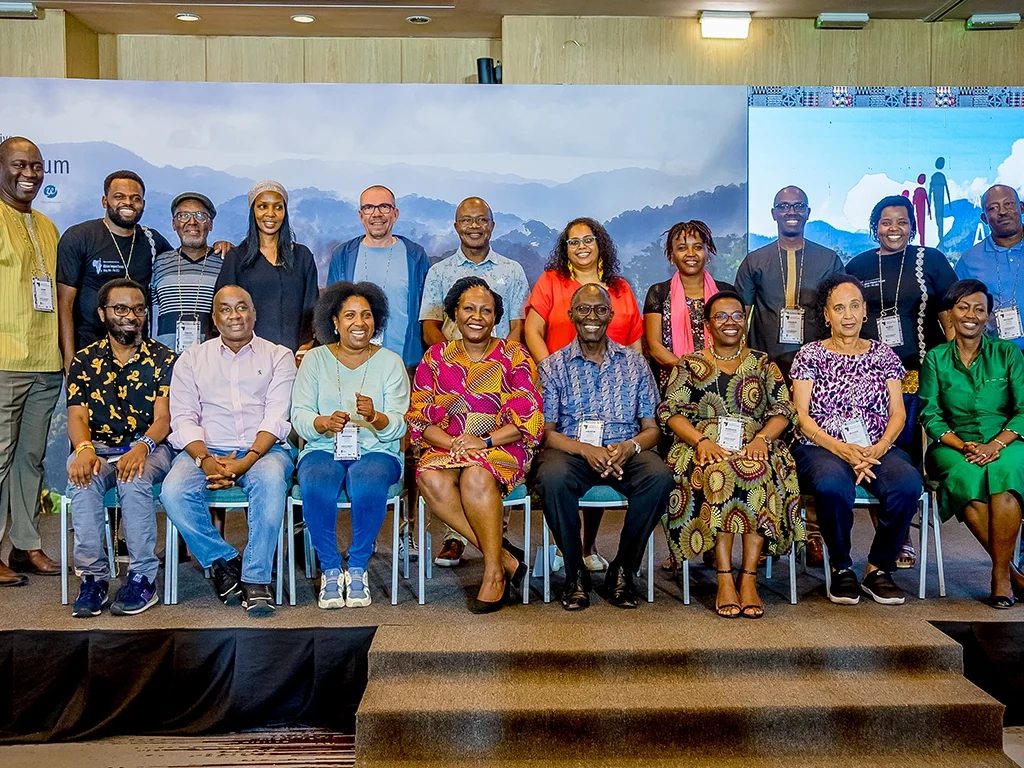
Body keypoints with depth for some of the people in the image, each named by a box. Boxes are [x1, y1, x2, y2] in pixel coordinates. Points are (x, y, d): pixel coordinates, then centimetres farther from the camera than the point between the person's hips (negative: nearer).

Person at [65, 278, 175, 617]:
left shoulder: (163, 359, 5)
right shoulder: (85, 360, 11)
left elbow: (163, 417, -4)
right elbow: (77, 416, 1)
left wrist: (142, 447, -26)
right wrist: (83, 448, -22)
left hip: (149, 448, -2)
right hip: (97, 448, 2)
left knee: (134, 479, -35)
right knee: (83, 479, -32)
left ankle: (143, 577, -23)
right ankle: (92, 576, -22)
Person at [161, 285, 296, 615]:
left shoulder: (278, 356, 11)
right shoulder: (192, 359, 16)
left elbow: (277, 417, -2)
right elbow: (183, 418, 5)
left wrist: (246, 461, -18)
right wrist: (205, 460, -15)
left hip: (263, 450, -2)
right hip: (206, 451, 2)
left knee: (271, 481, -36)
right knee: (173, 491, -28)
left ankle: (256, 578, -23)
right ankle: (223, 560, -5)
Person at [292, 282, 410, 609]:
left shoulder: (390, 362, 4)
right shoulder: (315, 359, 7)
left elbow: (398, 425, -3)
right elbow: (299, 416, -1)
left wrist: (375, 417, -26)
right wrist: (324, 423, -23)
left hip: (376, 451, -1)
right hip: (323, 450, 1)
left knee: (369, 487, -34)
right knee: (316, 487, -33)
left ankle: (357, 568, -13)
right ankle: (330, 569, -12)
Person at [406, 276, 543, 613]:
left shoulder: (514, 356, 4)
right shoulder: (436, 357, 12)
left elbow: (529, 421, -3)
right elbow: (419, 418, 5)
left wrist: (483, 441, -16)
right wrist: (452, 443, -14)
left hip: (502, 448, -3)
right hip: (446, 446, 3)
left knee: (476, 476, -36)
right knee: (431, 479, -31)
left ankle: (494, 572, -19)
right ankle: (504, 556, -20)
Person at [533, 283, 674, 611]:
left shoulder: (635, 363, 12)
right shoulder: (554, 366, 8)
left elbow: (651, 428, 9)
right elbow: (547, 432, 1)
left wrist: (629, 447, -15)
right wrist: (586, 450, -18)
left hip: (624, 454, 1)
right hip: (571, 451, -1)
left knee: (660, 476, -30)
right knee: (552, 477, -35)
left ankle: (622, 570, -12)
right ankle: (575, 573, -13)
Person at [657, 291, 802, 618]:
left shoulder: (763, 364, 19)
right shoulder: (690, 365, 15)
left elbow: (784, 409, 9)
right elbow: (670, 411, 3)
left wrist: (762, 437, -12)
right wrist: (701, 440, -15)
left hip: (754, 446, 1)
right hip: (705, 446, -1)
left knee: (760, 472, -34)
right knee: (718, 471, -36)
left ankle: (749, 577, -32)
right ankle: (725, 578, -34)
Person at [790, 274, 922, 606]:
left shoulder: (883, 354, 16)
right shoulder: (810, 354, 8)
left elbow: (897, 412, 8)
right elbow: (801, 415, -1)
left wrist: (877, 448, -12)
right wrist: (841, 448, -16)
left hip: (878, 450, 3)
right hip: (820, 448, -2)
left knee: (908, 483, -31)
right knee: (832, 484, -38)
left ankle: (879, 568, -10)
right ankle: (842, 569, -12)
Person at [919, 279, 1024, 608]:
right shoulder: (936, 358, 10)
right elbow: (931, 415, 4)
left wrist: (996, 445, -16)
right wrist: (962, 446, -13)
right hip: (955, 446, 0)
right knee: (967, 478, -34)